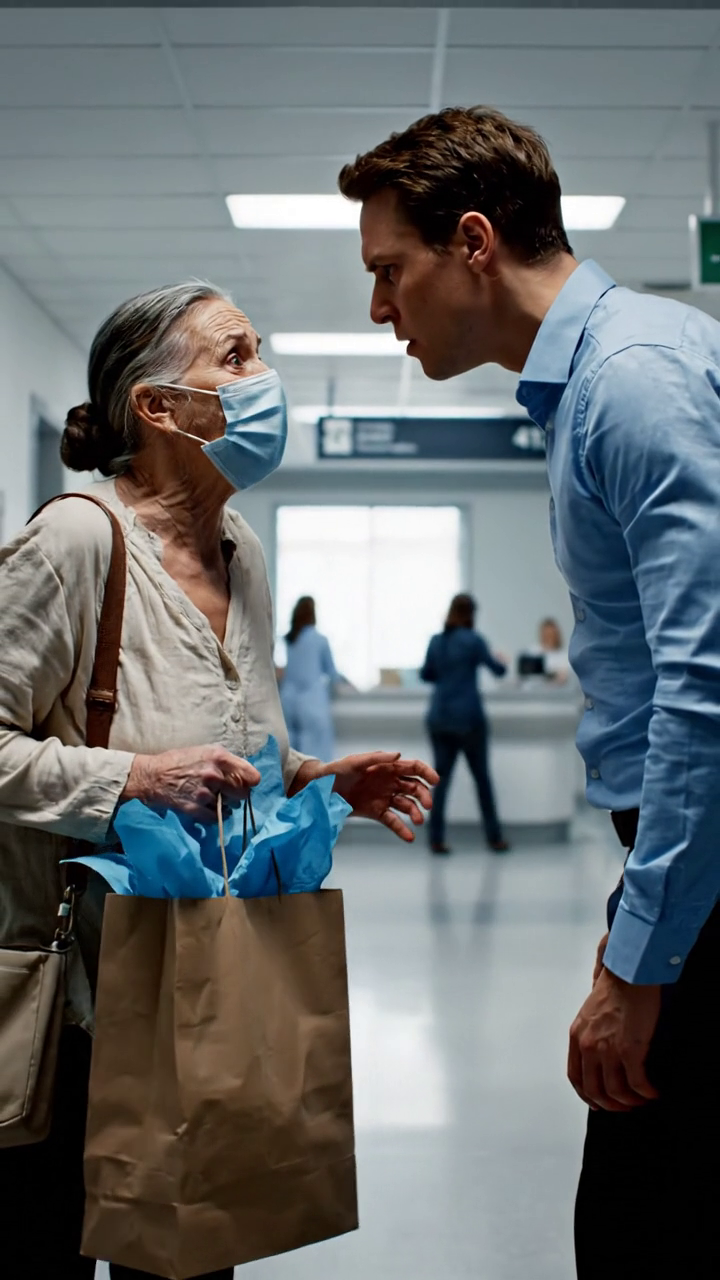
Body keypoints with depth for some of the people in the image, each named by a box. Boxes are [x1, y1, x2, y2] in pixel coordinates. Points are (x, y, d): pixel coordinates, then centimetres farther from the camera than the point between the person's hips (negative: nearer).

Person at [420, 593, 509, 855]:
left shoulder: (436, 641, 6)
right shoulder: (473, 640, -9)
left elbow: (426, 675, 17)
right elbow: (498, 670, 1)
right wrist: (502, 662, 23)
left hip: (439, 718, 4)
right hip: (467, 718, -4)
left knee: (442, 778, 4)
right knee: (482, 778, 7)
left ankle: (436, 840, -1)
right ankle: (494, 838, 14)